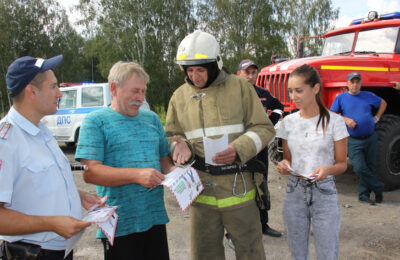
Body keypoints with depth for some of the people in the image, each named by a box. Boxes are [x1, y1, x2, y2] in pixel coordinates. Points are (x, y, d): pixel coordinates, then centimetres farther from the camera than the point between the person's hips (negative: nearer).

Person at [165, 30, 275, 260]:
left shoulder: (239, 86, -2)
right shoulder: (180, 96, 7)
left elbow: (263, 128, -1)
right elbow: (171, 135, 14)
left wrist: (238, 150, -18)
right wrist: (180, 145, -9)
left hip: (238, 186, -2)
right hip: (201, 188, 3)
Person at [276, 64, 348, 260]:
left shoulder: (334, 121, -6)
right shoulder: (289, 121, 4)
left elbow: (342, 164, -1)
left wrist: (328, 169, -23)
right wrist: (284, 166, -11)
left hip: (324, 193, -3)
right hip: (294, 192, 3)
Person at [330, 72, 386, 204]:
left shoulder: (368, 96, 10)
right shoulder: (341, 98, 3)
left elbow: (383, 103, 25)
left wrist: (377, 118, 12)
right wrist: (345, 119, -16)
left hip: (371, 138, 3)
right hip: (353, 141, -3)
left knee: (370, 167, 7)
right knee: (360, 168, -12)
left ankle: (364, 195, 21)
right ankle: (378, 188, 10)